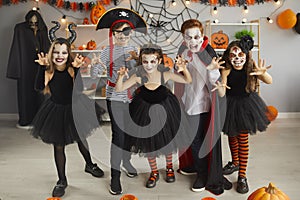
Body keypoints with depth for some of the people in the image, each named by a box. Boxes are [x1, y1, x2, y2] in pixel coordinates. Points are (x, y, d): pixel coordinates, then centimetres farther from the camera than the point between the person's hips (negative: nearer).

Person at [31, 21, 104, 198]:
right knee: (58, 146, 9)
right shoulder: (48, 70, -14)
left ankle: (89, 165, 50)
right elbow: (39, 87, -29)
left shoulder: (72, 68, -16)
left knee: (81, 139, 21)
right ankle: (62, 181, 28)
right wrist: (42, 67, -35)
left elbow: (80, 89, -29)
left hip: (73, 108, 0)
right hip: (56, 111, 0)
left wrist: (77, 68, -39)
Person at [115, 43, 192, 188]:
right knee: (148, 142, 14)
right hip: (145, 110, 1)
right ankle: (154, 172, 38)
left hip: (164, 110, 0)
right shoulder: (138, 76, -22)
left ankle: (169, 167, 48)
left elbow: (188, 81, -16)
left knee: (167, 139, 19)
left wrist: (184, 69, -34)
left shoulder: (165, 74, -23)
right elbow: (119, 89, -17)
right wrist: (121, 76, -35)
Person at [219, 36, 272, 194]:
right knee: (232, 136, 18)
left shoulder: (251, 68, -16)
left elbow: (269, 81, -24)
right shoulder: (226, 71, -18)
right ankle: (235, 163, 44)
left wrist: (263, 73, -46)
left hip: (246, 105, -1)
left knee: (243, 139, 3)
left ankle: (242, 176, 14)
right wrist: (220, 87, -48)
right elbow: (222, 92, -24)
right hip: (230, 106, 1)